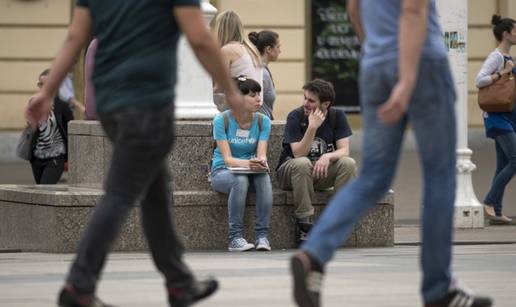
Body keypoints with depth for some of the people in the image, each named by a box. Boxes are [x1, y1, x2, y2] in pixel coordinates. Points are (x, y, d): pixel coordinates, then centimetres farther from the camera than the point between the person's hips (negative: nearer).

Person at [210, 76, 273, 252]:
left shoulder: (262, 121, -2)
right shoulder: (222, 120, -12)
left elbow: (261, 154, -12)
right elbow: (227, 158, -19)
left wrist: (261, 162, -37)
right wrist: (246, 163, -40)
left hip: (251, 171, 3)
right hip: (222, 171, -3)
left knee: (264, 177, -32)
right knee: (240, 180, -37)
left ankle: (262, 236, -30)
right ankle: (235, 237, -33)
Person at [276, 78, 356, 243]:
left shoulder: (337, 116, -3)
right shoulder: (295, 117, -13)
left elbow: (344, 150, -10)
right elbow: (299, 154, -22)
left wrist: (327, 156, -32)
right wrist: (312, 127, -32)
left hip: (323, 172, 3)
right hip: (290, 171, -3)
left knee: (348, 163, -25)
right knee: (303, 163, -37)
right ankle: (304, 223, -30)